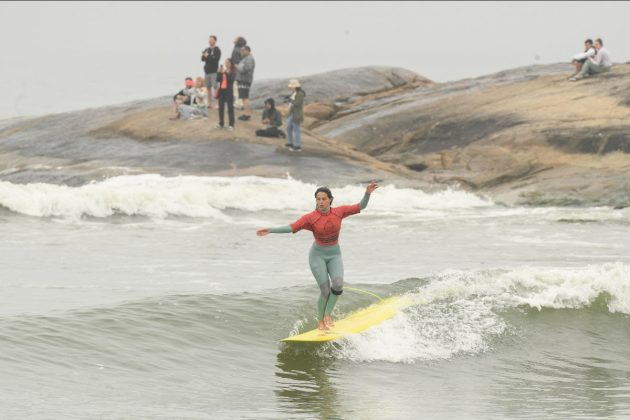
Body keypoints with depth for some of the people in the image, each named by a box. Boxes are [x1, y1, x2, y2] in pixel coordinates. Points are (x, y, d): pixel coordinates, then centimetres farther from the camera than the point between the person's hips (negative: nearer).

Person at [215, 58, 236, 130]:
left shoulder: (233, 72, -5)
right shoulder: (222, 70, 7)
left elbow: (231, 80, -18)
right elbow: (218, 80, 1)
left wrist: (227, 73, -24)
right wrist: (219, 73, -12)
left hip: (229, 91, -5)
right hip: (221, 91, 5)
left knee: (230, 108, -1)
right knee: (221, 107, 10)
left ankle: (231, 124, 2)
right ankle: (221, 123, 20)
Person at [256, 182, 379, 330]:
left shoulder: (339, 212, -7)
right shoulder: (310, 218, -16)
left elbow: (361, 206, -3)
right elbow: (291, 227, -24)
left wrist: (367, 193, -20)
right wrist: (270, 230, -35)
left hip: (335, 255, 3)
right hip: (318, 255, -3)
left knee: (338, 284, -21)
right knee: (325, 291, -10)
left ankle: (328, 314, 1)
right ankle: (320, 321, 12)